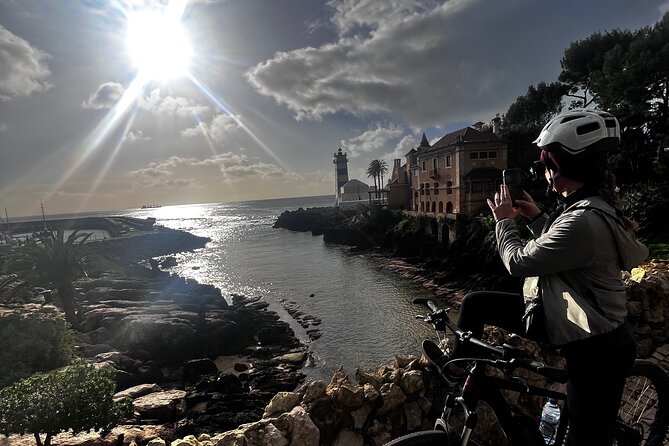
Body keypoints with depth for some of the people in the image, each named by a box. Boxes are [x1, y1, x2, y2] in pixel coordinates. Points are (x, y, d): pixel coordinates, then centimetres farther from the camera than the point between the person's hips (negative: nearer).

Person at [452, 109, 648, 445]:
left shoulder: (584, 221, -30)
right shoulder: (591, 205, 3)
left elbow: (519, 262, -22)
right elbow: (554, 248, 16)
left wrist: (504, 220, -7)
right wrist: (537, 218, 7)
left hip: (595, 351, -9)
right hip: (566, 318, 10)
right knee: (475, 304, 4)